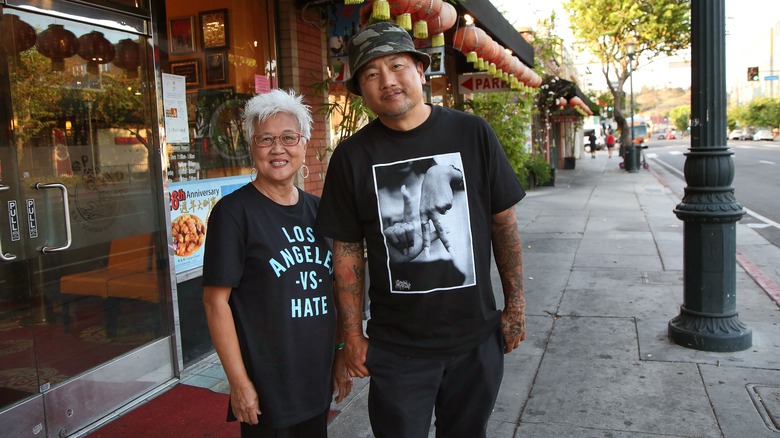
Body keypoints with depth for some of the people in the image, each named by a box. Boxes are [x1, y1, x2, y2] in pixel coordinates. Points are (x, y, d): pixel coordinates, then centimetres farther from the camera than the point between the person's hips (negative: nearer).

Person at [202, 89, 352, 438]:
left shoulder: (316, 210, 5)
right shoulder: (234, 212, -12)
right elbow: (216, 300, -13)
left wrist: (340, 356, 12)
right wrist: (239, 382, -14)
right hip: (264, 386, -5)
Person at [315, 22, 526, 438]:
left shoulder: (473, 134, -5)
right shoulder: (352, 156, -6)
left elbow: (504, 222, 1)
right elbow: (347, 251, -2)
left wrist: (515, 305, 1)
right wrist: (353, 335, -1)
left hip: (477, 338, 1)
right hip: (395, 347, -1)